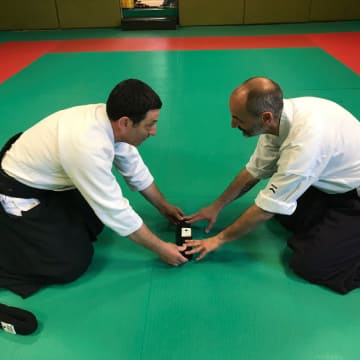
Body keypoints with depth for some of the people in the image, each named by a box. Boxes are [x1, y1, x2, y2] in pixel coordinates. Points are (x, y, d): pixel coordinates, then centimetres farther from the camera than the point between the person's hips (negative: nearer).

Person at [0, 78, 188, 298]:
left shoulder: (108, 118, -14)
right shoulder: (88, 147, -38)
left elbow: (134, 168, 1)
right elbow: (115, 210, -29)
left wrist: (163, 206, 8)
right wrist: (160, 248, -18)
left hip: (48, 180, 8)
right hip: (19, 194, -8)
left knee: (94, 224, 12)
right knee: (72, 264, -9)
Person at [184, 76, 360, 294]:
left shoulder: (306, 140, -37)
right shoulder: (278, 115, -14)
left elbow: (265, 209, -27)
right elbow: (254, 171, 0)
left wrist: (219, 239, -14)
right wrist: (217, 206, 5)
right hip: (334, 182, 8)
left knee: (309, 264, -15)